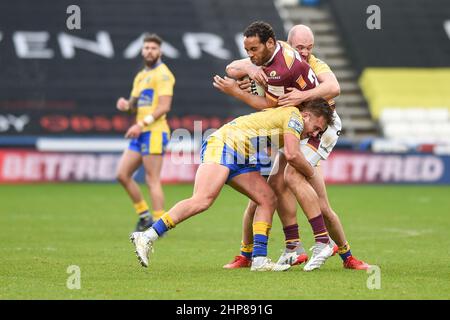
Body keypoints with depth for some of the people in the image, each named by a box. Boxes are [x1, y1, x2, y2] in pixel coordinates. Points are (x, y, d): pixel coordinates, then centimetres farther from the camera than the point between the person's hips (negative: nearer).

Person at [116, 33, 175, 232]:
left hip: (154, 132, -9)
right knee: (123, 174, 6)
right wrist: (126, 105, 0)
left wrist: (142, 124, -21)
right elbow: (134, 105, 25)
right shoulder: (140, 76, 20)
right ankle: (144, 215, 15)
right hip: (141, 134, 9)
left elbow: (164, 106, -17)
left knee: (152, 180, -9)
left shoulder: (162, 74, -7)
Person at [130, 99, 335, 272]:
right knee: (202, 201, -26)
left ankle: (259, 259, -3)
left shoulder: (281, 113, 23)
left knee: (268, 200, 2)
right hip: (222, 144, -11)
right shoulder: (294, 116, -7)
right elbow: (292, 155, -14)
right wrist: (311, 173, -1)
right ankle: (147, 238, -30)